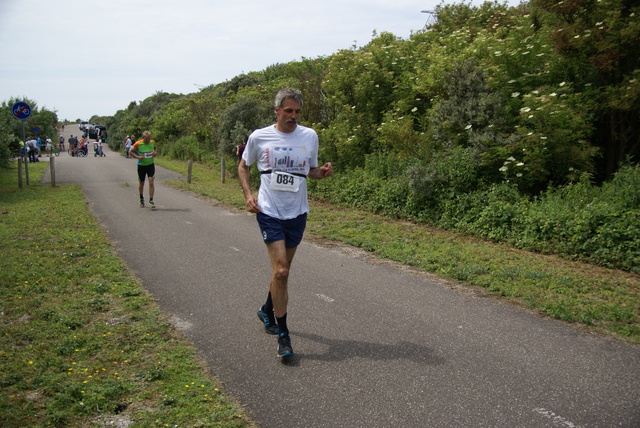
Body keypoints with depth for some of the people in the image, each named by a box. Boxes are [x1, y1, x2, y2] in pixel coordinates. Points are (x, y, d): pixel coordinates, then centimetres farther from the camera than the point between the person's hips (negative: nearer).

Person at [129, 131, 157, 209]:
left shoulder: (152, 142, -5)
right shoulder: (138, 144, -14)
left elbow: (155, 147, 18)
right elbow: (130, 151, -1)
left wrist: (155, 152, -3)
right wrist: (138, 157, -16)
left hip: (151, 165, 1)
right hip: (141, 165, -1)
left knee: (151, 182, -12)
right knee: (141, 183, 12)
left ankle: (151, 201, -7)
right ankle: (141, 198, 36)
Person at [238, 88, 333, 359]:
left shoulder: (310, 136, 3)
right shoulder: (259, 137, -3)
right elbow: (243, 167, 10)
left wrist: (323, 172, -8)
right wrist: (248, 195, -4)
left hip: (297, 213, 3)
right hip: (269, 212, -3)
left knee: (283, 270, 15)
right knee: (280, 270, -13)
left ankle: (267, 310, 43)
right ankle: (282, 335, 0)